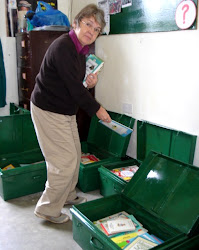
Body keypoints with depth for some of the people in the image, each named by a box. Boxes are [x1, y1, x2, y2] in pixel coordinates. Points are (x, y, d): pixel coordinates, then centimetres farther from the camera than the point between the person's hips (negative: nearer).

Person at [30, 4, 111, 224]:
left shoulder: (81, 51, 8)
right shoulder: (63, 46, -21)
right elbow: (73, 86, -23)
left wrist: (88, 85, -6)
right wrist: (96, 109, -13)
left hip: (65, 111, 10)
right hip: (48, 112, -10)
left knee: (74, 155, 18)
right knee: (65, 161, -4)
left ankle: (67, 196, 38)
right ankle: (47, 209, 14)